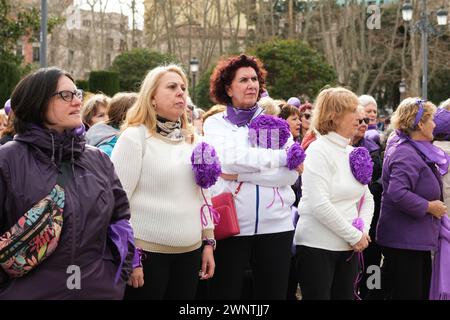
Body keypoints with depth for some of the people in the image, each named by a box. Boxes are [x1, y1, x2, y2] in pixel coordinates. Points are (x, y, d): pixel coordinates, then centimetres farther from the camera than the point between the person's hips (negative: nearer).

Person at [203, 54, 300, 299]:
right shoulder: (215, 124, 4)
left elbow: (291, 174, -4)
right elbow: (229, 159, -16)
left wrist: (240, 174, -14)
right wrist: (280, 156, -11)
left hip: (276, 225, 2)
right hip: (230, 226, -2)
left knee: (273, 293, 10)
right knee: (225, 293, 6)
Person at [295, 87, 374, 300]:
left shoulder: (352, 153, 10)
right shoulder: (318, 151, -12)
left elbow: (367, 198, 14)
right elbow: (320, 206, -21)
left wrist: (364, 230, -4)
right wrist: (355, 236, -15)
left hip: (348, 248, 7)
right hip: (317, 246, -7)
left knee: (345, 296, 11)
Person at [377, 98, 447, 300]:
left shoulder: (417, 149, 13)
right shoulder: (405, 154, -19)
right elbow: (397, 193, -31)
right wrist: (428, 206, -21)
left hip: (416, 240, 10)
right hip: (405, 243, -10)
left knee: (422, 292, 14)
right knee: (408, 293, -5)